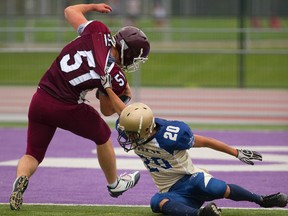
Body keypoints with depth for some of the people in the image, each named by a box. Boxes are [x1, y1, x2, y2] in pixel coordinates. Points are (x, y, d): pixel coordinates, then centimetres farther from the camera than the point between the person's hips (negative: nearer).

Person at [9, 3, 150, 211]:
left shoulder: (98, 31, -5)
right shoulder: (116, 78, -11)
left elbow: (70, 11, 12)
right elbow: (108, 111, 1)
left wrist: (93, 6, 30)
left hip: (40, 100, 3)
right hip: (67, 109, -3)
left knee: (33, 154, 17)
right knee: (103, 136, 27)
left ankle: (22, 178, -16)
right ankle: (114, 184, 44)